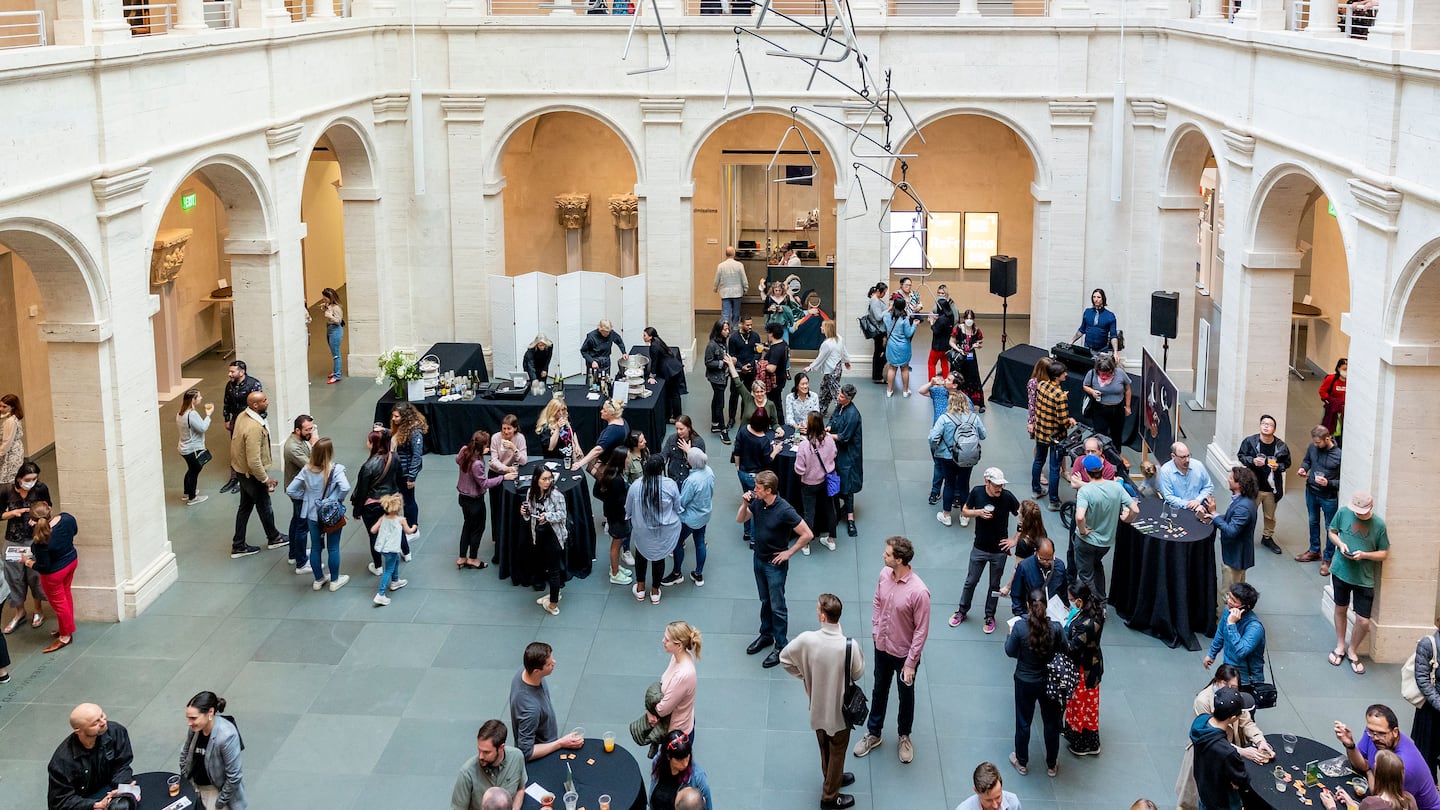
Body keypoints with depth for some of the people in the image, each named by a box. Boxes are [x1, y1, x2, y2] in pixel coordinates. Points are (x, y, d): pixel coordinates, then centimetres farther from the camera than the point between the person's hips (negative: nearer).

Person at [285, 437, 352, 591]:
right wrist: (338, 499, -16)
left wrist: (305, 496, 5)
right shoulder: (335, 469, -20)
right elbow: (345, 488, -35)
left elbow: (290, 490, -7)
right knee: (333, 548, 13)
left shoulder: (307, 470, -9)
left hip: (312, 514, 3)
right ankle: (334, 581, 25)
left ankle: (318, 580, 32)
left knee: (315, 547, 18)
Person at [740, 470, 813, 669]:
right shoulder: (757, 503, -8)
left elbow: (807, 535, -23)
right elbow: (740, 519, 7)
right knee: (765, 601, 23)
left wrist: (789, 552, -15)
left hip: (775, 564, -7)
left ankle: (781, 647, 14)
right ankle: (766, 635, 39)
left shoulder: (784, 511, -27)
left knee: (777, 607, 3)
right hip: (759, 559, 7)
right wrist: (744, 504, -13)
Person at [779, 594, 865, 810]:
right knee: (837, 751, 20)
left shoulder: (807, 639, -24)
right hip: (840, 707, -3)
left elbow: (784, 658, -7)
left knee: (825, 747, 28)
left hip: (817, 705, 3)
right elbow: (857, 674, -13)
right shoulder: (850, 646, -31)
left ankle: (832, 778, 53)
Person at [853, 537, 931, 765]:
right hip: (882, 646, 5)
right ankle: (873, 733, 44)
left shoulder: (919, 592, -32)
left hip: (904, 653, -5)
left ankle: (904, 736, 43)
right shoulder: (884, 575, -13)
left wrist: (911, 663, -18)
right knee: (879, 691, 23)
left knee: (906, 696, 19)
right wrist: (875, 630, 7)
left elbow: (921, 630, -23)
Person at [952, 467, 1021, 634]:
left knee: (994, 585, 14)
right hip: (979, 548, 1)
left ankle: (989, 616, 33)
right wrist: (978, 512, -18)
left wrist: (1015, 540, -12)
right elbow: (964, 511, 2)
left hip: (1000, 550, -1)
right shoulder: (977, 492, -13)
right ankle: (962, 611, 35)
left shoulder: (1007, 496, -19)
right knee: (971, 581, 15)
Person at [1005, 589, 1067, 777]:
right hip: (1050, 682, 1)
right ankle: (1051, 765, 35)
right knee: (1051, 722, 20)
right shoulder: (1055, 627, -20)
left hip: (1025, 682, -1)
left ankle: (1022, 762, 36)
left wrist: (1010, 635, 8)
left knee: (1023, 722, 19)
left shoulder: (1020, 626, -23)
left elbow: (1010, 652, -10)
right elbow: (1064, 650, -6)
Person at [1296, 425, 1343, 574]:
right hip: (1311, 491, 6)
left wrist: (1328, 483, -31)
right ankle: (1314, 551, 42)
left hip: (1329, 497, -6)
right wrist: (1303, 468, -8)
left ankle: (1327, 559, 21)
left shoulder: (1339, 455, -24)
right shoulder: (1312, 447, -9)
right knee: (1313, 522, 23)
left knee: (1330, 528, 7)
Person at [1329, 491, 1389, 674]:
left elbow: (1384, 554, -4)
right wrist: (1340, 544, -14)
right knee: (1340, 609, 20)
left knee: (1363, 621, -1)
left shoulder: (1379, 525, -13)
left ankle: (1353, 651, 26)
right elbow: (1332, 532, 7)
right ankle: (1340, 646, 42)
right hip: (1341, 571, 2)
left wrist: (1364, 555, -21)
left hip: (1364, 578, -1)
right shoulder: (1343, 513, -10)